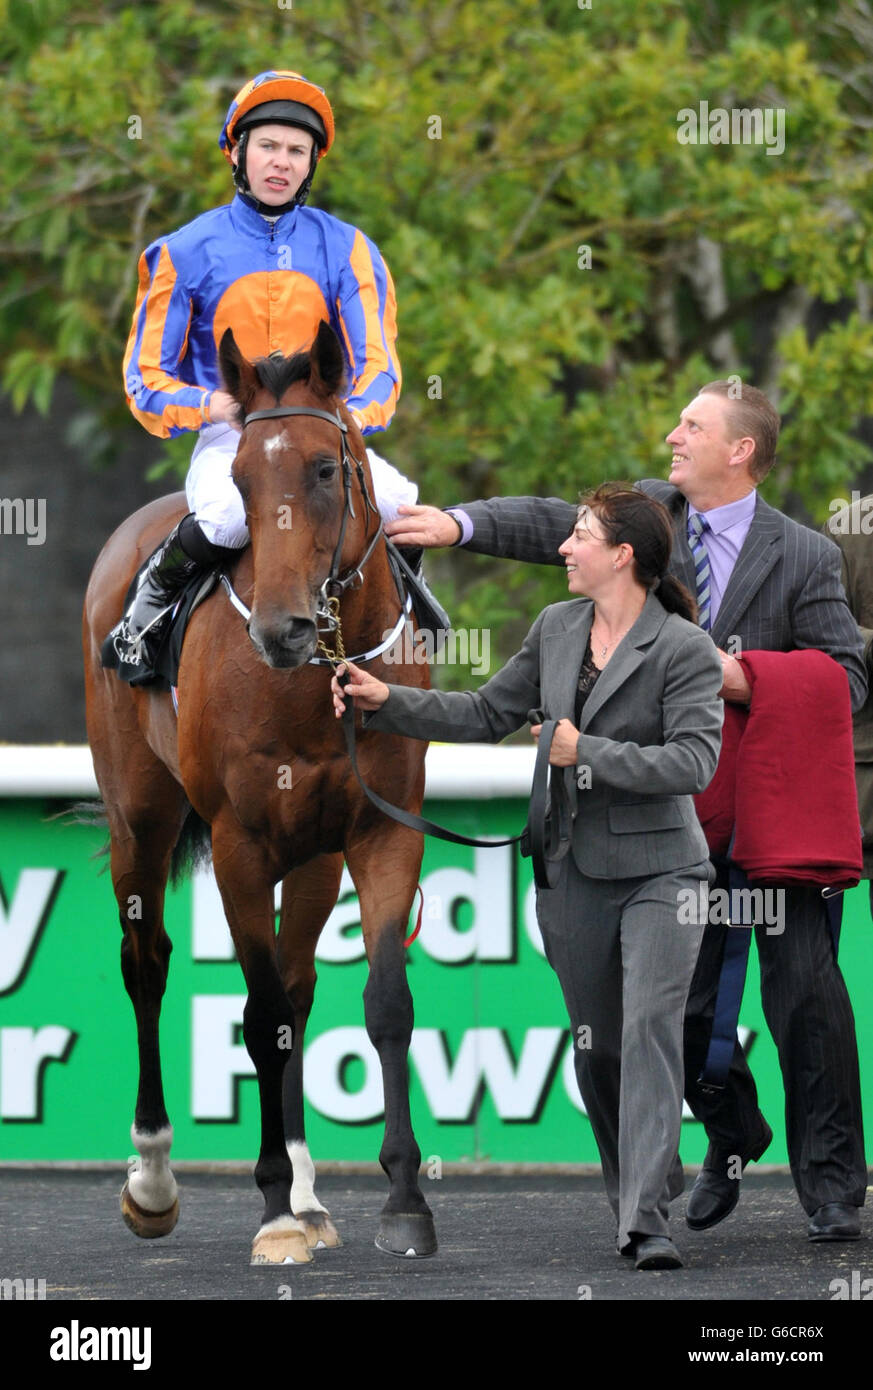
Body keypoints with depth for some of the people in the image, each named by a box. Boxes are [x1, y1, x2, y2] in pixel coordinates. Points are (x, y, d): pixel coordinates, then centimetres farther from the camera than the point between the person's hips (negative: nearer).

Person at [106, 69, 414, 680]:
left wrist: (351, 418, -22)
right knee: (234, 511, -38)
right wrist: (211, 405, -17)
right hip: (228, 442, -2)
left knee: (396, 499, -30)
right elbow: (147, 378, 5)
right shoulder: (188, 252, 4)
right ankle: (152, 597, -8)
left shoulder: (347, 250, 8)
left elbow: (378, 365, 1)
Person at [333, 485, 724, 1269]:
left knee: (650, 1030, -17)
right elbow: (487, 716, 15)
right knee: (596, 1045, 11)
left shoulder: (684, 649, -12)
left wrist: (585, 752, -20)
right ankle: (642, 1186, 28)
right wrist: (387, 703, 6)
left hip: (658, 870, -6)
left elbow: (694, 762, -20)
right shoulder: (555, 629, 8)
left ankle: (647, 1221, -20)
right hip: (574, 872, 6)